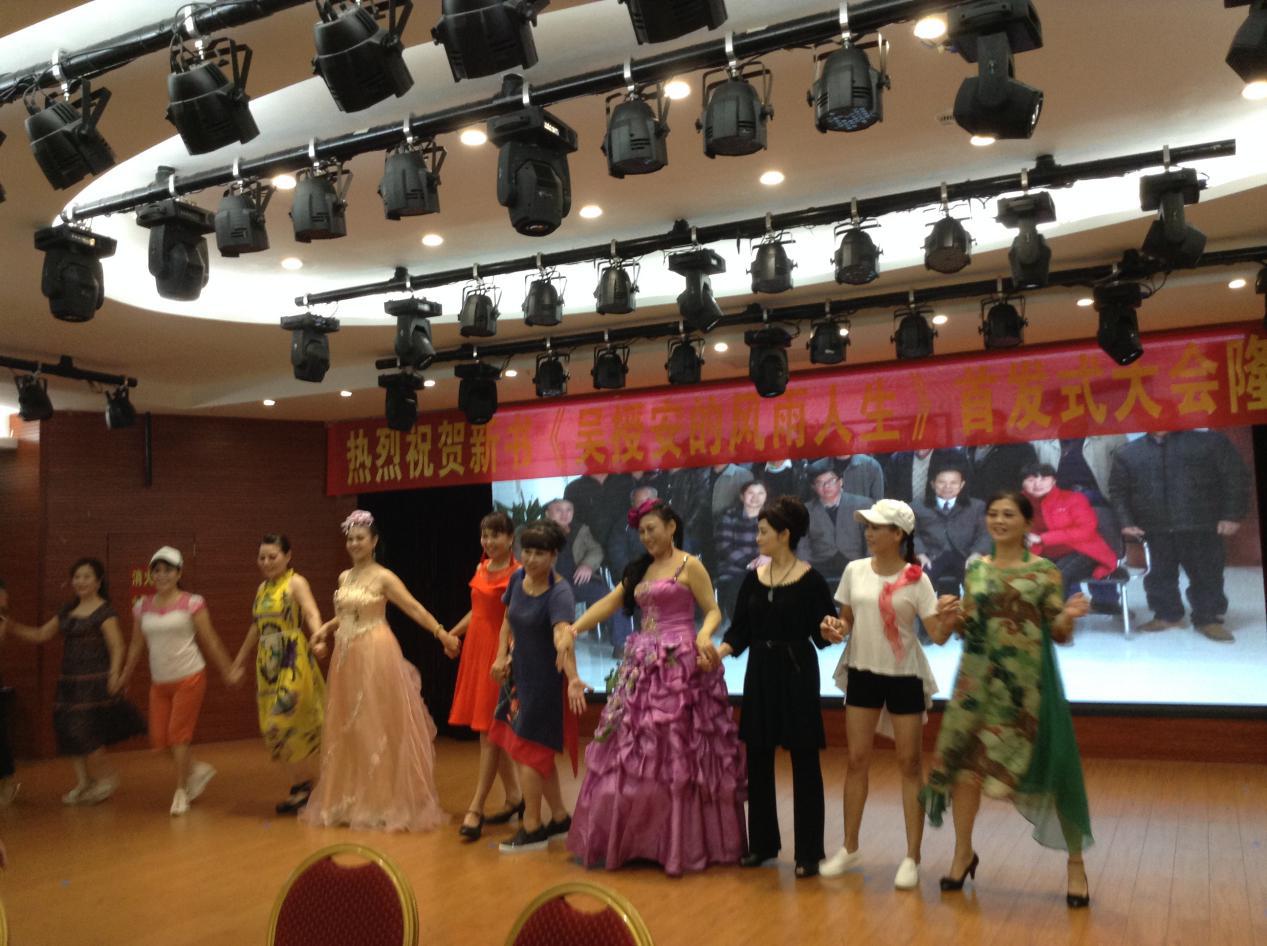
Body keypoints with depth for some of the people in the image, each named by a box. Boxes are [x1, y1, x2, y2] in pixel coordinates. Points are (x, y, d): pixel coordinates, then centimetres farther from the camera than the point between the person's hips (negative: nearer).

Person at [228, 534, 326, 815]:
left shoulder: (296, 583, -6)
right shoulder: (262, 588, 14)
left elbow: (312, 614, -22)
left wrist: (318, 637, -42)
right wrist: (240, 660, 30)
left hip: (293, 663, -7)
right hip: (268, 663, 7)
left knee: (287, 723, -11)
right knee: (274, 728, 6)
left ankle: (305, 783, 5)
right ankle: (297, 787, 16)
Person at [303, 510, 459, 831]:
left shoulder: (383, 577, -8)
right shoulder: (344, 578, 11)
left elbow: (415, 608, -15)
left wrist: (442, 633, -25)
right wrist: (324, 630, 7)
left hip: (376, 656, -6)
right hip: (347, 658, 7)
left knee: (379, 727, -1)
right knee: (349, 729, 11)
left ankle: (387, 801, 9)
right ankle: (351, 799, 22)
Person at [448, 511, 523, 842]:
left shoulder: (517, 574, -12)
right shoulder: (481, 568, 11)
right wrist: (451, 633, 24)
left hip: (499, 652, -8)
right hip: (475, 648, 8)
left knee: (490, 730, -5)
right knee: (486, 730, 11)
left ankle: (476, 809, -2)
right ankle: (514, 797, 22)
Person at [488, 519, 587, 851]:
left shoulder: (559, 593, -24)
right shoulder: (518, 578, -3)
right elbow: (508, 621, 12)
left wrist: (574, 679, -53)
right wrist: (502, 655, 0)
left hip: (545, 678, -7)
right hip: (519, 673, 8)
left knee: (526, 748, -1)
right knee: (536, 750, 16)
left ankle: (531, 828, 14)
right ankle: (559, 818, 31)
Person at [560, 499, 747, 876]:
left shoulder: (689, 566, -3)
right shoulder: (641, 569, 17)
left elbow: (713, 611, -5)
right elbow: (609, 604, 11)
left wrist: (704, 636, -26)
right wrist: (572, 629, -1)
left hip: (680, 664, -7)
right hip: (644, 665, 7)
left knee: (677, 750, -4)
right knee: (634, 749, 7)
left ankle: (683, 841, 7)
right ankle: (636, 838, 17)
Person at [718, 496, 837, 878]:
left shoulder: (810, 580, -9)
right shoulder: (753, 578, 5)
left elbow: (822, 632, -6)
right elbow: (740, 627, 7)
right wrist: (722, 649, -11)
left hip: (797, 673, -5)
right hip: (760, 672, 5)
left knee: (804, 761, 2)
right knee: (758, 760, 12)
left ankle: (808, 852, 13)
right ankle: (762, 842, 27)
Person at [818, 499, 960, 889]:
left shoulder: (916, 579, -10)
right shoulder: (855, 570, -1)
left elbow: (938, 635, -12)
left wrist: (949, 617, -32)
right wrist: (835, 628, -12)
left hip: (904, 677, -3)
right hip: (862, 673, 3)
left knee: (909, 764, 4)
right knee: (857, 760, 10)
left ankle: (912, 857, 14)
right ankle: (850, 847, 23)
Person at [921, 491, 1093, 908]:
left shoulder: (1045, 572, -3)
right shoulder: (975, 569, 7)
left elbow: (1060, 635, -4)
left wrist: (1068, 616, -24)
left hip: (1026, 682, -3)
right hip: (979, 679, 4)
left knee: (1048, 765, -1)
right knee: (965, 762, 5)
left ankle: (1076, 862, 18)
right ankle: (963, 853, 25)